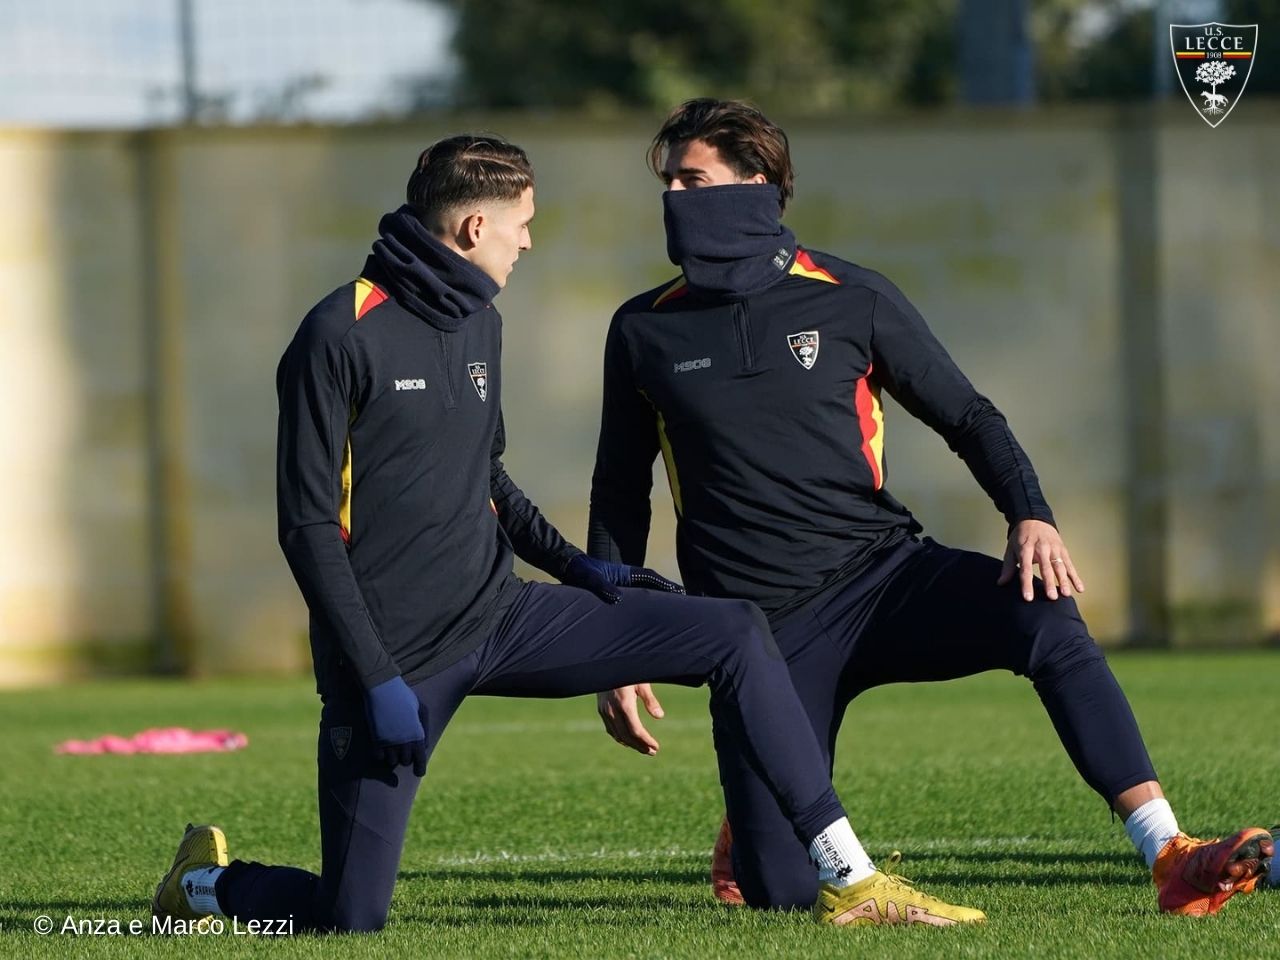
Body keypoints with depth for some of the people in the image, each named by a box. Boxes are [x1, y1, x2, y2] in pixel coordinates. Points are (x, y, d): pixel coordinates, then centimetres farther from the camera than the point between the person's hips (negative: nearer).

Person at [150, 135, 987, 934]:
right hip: (392, 654, -7)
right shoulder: (343, 335, -14)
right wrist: (376, 681, -19)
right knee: (353, 917, -9)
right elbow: (309, 526, -15)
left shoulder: (479, 321, 10)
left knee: (736, 634, -6)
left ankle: (847, 877, -5)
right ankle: (206, 881, 24)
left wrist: (574, 565, 12)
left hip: (500, 617, 7)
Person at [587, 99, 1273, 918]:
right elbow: (620, 495, 13)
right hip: (764, 627, 0)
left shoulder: (851, 299, 0)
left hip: (885, 573, 0)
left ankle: (1172, 860, -35)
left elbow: (967, 416, 6)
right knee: (782, 893, -10)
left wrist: (1032, 517, -13)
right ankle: (749, 829, 29)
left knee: (1045, 618, -31)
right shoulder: (645, 333, 4)